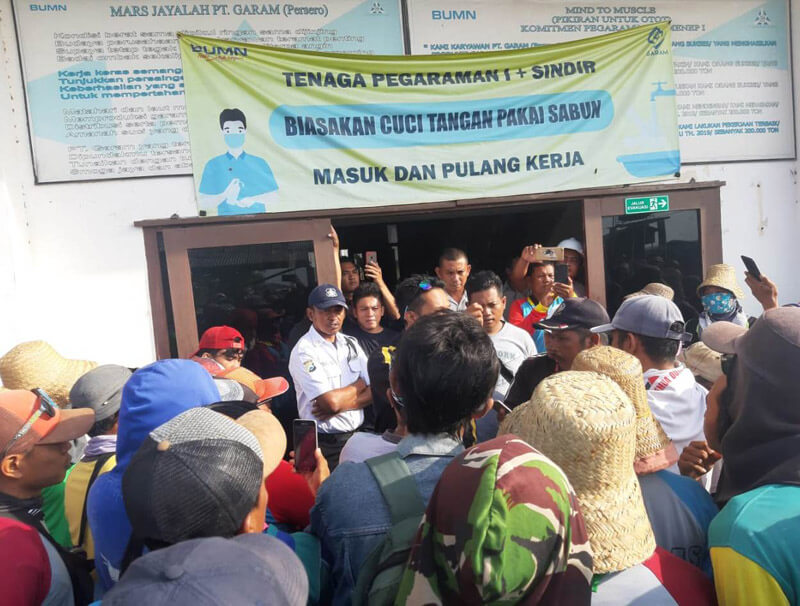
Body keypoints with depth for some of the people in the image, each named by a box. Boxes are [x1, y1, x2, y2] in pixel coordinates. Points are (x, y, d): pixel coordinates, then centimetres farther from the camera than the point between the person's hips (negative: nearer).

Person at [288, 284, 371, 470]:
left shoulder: (351, 344, 7)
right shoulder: (303, 351, -13)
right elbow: (331, 402, -21)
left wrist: (340, 405, -14)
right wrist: (359, 384, -4)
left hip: (358, 435, 6)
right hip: (326, 445, -5)